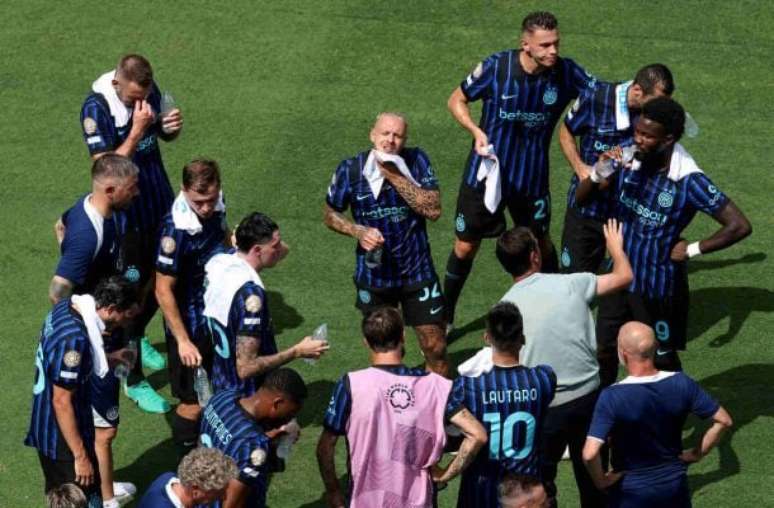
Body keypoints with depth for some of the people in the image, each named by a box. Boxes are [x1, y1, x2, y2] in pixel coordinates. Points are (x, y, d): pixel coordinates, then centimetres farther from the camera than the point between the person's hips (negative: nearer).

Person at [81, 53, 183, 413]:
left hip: (159, 202, 6)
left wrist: (172, 127, -12)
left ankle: (137, 338, 47)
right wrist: (137, 131, -35)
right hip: (126, 214, -6)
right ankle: (133, 380, 11)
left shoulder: (150, 92, -6)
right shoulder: (96, 109, -24)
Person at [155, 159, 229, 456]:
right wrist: (182, 341, -22)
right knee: (193, 402, 3)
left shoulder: (215, 206, -10)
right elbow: (163, 291, -25)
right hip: (189, 324, -7)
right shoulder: (176, 231, -32)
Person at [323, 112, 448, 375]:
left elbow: (433, 209, -18)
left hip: (417, 271, 0)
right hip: (374, 273, 1)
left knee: (435, 348, 2)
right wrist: (358, 231, -16)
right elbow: (331, 214, 3)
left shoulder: (416, 161, -10)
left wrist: (395, 176, -23)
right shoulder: (351, 169, -10)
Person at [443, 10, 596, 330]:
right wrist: (476, 130, -22)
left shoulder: (565, 73, -15)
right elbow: (457, 100, -4)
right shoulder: (495, 68, -19)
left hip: (531, 177, 1)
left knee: (541, 243, 15)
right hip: (486, 172, -1)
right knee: (466, 246, 8)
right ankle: (445, 317, 27)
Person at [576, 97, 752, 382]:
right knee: (604, 351, 16)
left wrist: (692, 250, -16)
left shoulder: (689, 182, -23)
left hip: (659, 285, -5)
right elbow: (581, 199, -1)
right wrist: (598, 174, -22)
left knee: (662, 359, 13)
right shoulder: (628, 164, -10)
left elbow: (739, 226, -23)